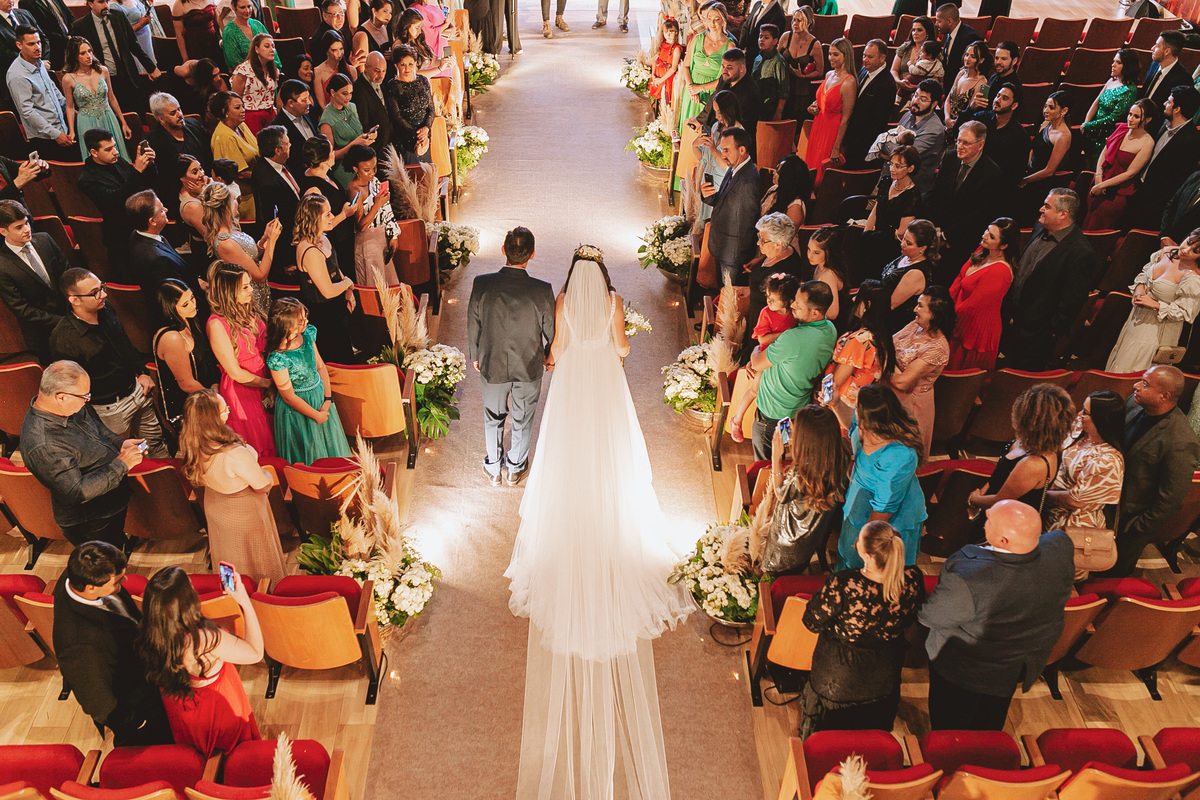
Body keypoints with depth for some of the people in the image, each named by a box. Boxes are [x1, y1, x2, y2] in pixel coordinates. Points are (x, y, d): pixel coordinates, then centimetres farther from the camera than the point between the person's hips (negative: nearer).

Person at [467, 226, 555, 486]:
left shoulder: (482, 284, -22)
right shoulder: (542, 290, -24)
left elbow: (473, 326, -9)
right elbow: (550, 330, -9)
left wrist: (476, 356, 10)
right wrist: (549, 356, 12)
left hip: (492, 366, 1)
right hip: (529, 367, -1)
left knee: (493, 419, 24)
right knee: (523, 420, 23)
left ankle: (493, 469, 44)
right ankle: (516, 467, 44)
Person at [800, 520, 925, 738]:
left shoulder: (843, 585, -38)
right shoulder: (913, 580, -26)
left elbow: (812, 623, -21)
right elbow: (908, 620, -5)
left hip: (838, 677, -4)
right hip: (885, 677, 4)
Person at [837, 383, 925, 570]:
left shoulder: (897, 457, -44)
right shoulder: (866, 425, -23)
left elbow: (885, 506, -30)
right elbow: (852, 424, 8)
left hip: (892, 520, -8)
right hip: (860, 500, 8)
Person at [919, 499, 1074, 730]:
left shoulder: (967, 580, -46)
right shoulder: (1060, 547, -29)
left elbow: (928, 617, -28)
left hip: (962, 672, -5)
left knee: (950, 728, 26)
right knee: (989, 727, 35)